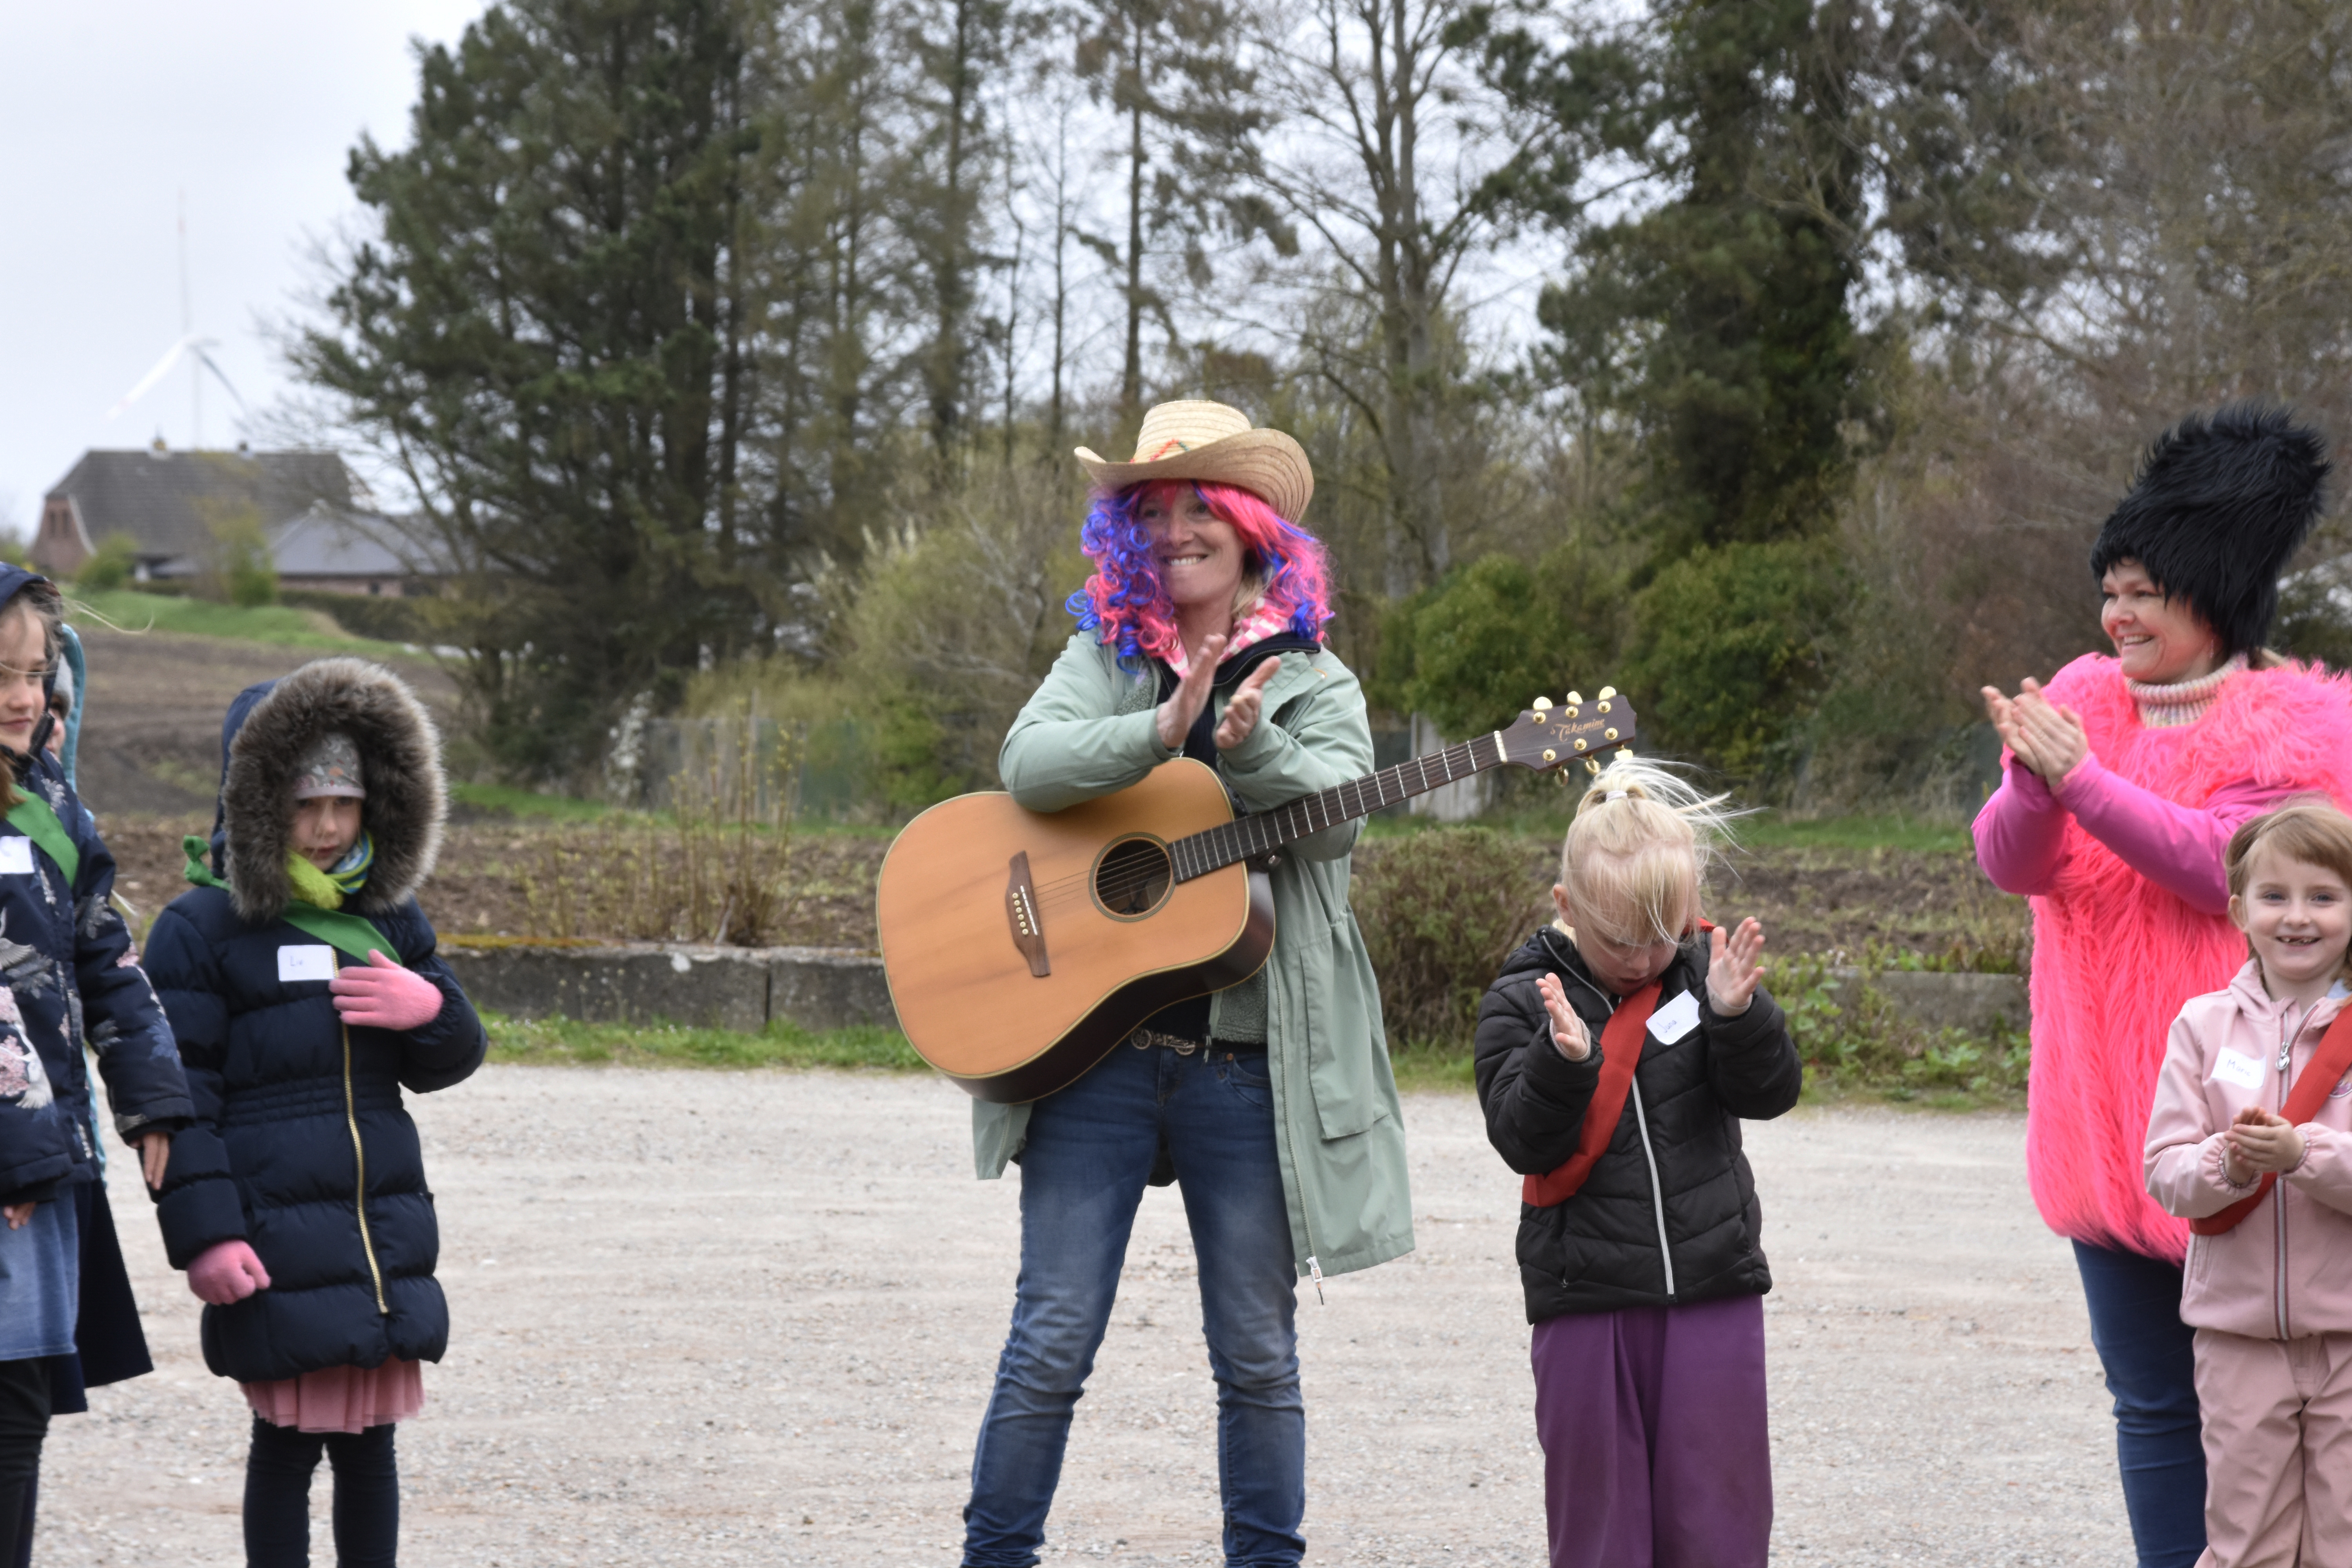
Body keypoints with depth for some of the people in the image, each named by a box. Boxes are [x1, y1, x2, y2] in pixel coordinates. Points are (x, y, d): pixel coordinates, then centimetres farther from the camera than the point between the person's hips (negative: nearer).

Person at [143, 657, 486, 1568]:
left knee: (370, 1441, 9)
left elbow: (448, 1061, 19)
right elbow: (179, 1095, -7)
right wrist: (203, 1236, -14)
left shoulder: (389, 919, 14)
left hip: (385, 1233, 5)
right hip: (275, 1241, -5)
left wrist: (429, 1009, -6)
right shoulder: (201, 929, -4)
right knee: (288, 1437, -3)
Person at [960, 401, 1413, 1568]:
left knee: (1257, 1352, 6)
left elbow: (1340, 814, -10)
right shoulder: (1103, 657, 9)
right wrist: (1164, 730, -25)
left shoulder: (1312, 681, 8)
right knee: (1051, 1341, -2)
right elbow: (1029, 766, -11)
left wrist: (1251, 745, -28)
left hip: (1247, 1061, 0)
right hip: (1096, 1043, 0)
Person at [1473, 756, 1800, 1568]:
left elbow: (1771, 1093, -3)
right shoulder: (1521, 1002, -2)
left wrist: (1738, 1015, -21)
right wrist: (1563, 1061, -28)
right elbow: (1524, 1141, -10)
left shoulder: (1706, 976, 3)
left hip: (1714, 1290, 1)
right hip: (1585, 1300, -1)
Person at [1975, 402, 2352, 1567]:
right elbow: (2010, 862, 0)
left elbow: (2223, 865, -18)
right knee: (2152, 1406, 12)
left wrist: (2082, 780, -22)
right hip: (2103, 1111, 6)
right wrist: (2034, 783, -21)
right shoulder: (2086, 700, 9)